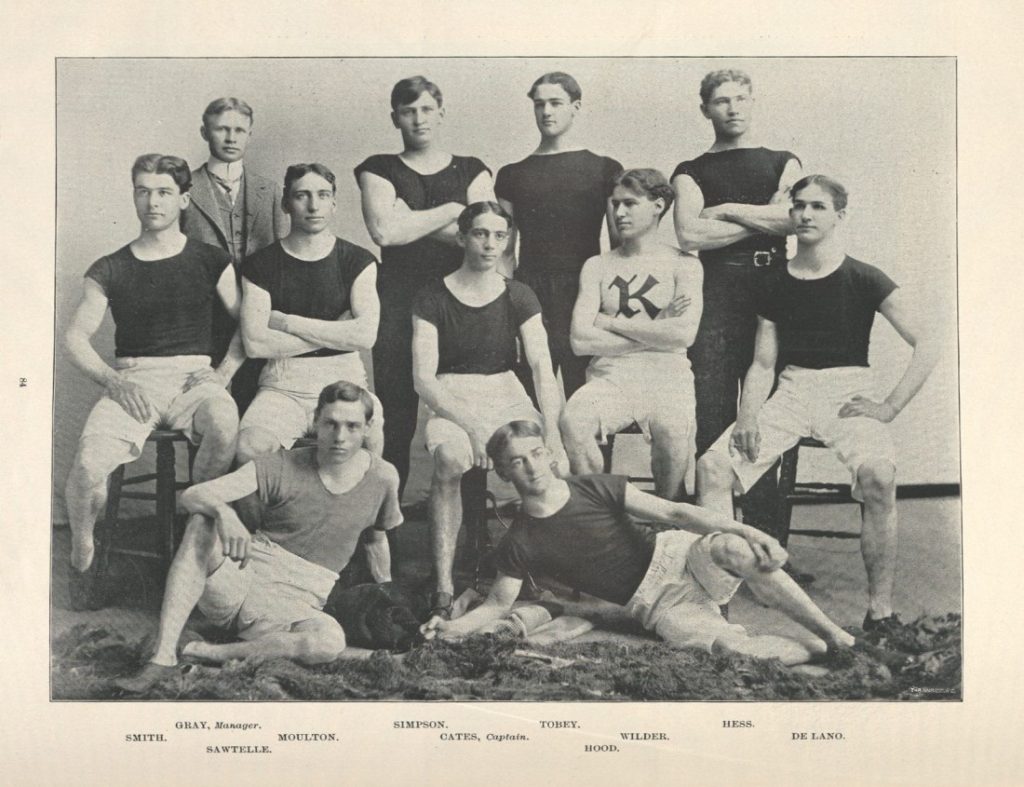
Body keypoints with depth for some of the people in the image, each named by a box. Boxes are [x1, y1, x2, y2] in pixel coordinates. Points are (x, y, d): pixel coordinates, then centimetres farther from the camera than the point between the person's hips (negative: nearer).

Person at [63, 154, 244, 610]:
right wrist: (114, 381, -9)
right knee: (87, 466, -28)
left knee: (225, 426, -37)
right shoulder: (109, 271, 14)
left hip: (192, 378, -1)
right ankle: (82, 561, -1)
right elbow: (76, 338, 8)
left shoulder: (210, 262, 12)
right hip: (130, 381, 1)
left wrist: (224, 372, -8)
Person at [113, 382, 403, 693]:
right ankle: (163, 657, -32)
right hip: (239, 577, 0)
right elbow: (193, 495, -13)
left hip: (295, 605, 1)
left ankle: (199, 652, -23)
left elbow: (376, 539, 22)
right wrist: (223, 514, -35)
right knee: (201, 524, -31)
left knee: (330, 641, -36)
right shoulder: (282, 466, -4)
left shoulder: (383, 477, 2)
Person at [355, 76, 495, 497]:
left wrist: (410, 222, -5)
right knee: (396, 412, -5)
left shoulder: (471, 170, 15)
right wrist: (452, 211, -1)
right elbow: (384, 230, -7)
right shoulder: (380, 170, 12)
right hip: (399, 301, -1)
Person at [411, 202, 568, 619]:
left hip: (507, 397, 3)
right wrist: (472, 426, -21)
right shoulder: (433, 299, 1)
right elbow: (423, 378, -7)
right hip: (449, 401, -2)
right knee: (450, 459, -36)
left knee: (554, 466, -27)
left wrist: (552, 432, -22)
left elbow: (542, 366, -5)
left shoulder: (519, 297, 8)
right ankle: (443, 588, -31)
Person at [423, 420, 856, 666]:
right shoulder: (520, 545, -6)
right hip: (655, 604, -1)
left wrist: (747, 531, -17)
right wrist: (454, 627, -16)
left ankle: (834, 634, -17)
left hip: (679, 554, 1)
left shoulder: (596, 489, -5)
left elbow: (673, 512, -8)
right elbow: (498, 603, 5)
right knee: (733, 648, -31)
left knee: (735, 549, -35)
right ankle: (814, 652, -4)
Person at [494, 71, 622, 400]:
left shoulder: (604, 169, 9)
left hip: (585, 296, -2)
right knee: (529, 398, -2)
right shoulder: (513, 174, 14)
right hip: (529, 295, 2)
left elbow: (621, 243, 6)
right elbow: (503, 248, 13)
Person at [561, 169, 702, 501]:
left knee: (673, 431, -34)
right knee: (573, 420, -31)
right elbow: (580, 340, 3)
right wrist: (654, 332, -2)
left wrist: (611, 323, -1)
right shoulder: (597, 266, 17)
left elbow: (683, 334, -8)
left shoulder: (682, 264, 9)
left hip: (666, 376, -2)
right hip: (609, 377, 2)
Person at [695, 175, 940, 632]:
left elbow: (927, 347, -4)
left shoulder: (862, 280, 1)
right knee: (713, 465, -19)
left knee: (878, 474, -35)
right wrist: (747, 417, -5)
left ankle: (880, 610, -25)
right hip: (791, 391, 4)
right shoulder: (777, 285, 13)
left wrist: (890, 407, -12)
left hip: (849, 391, -4)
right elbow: (763, 364, 13)